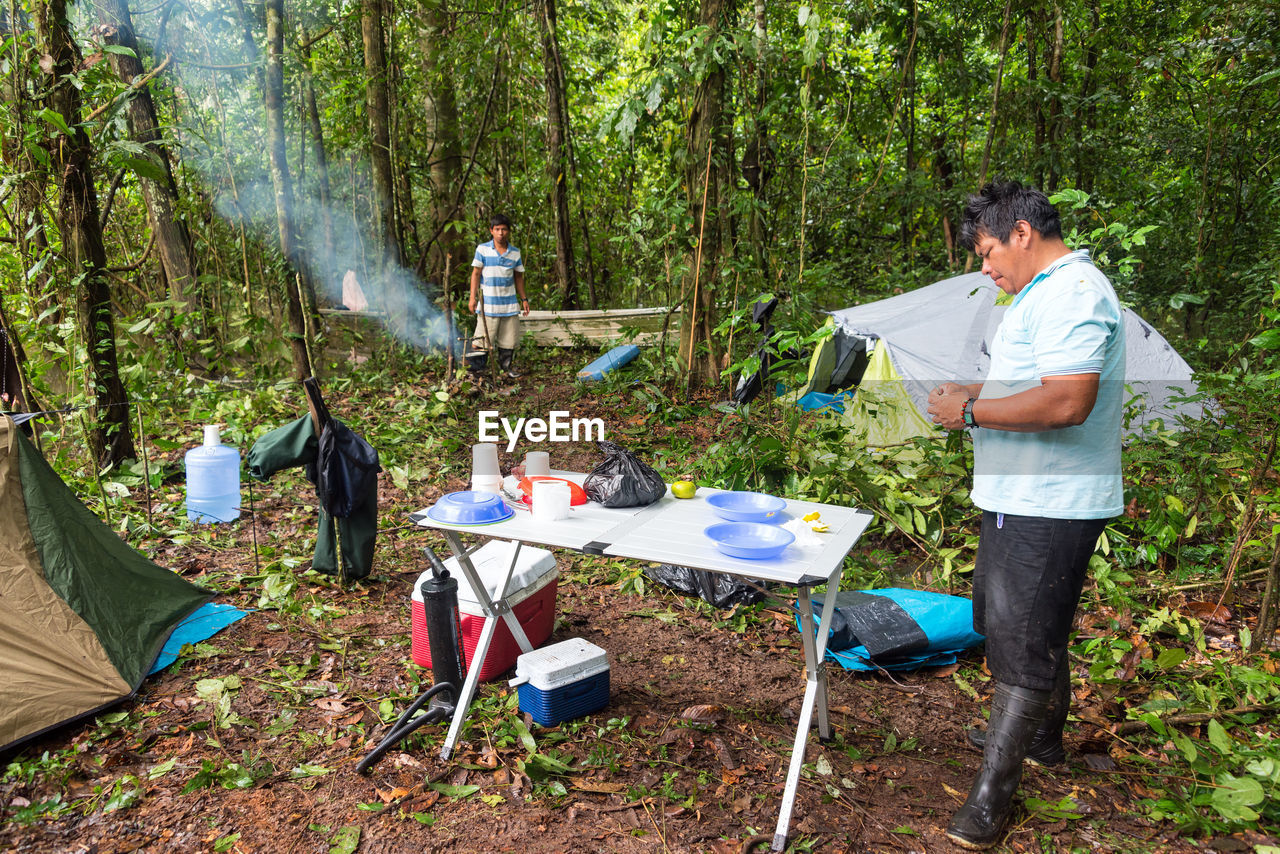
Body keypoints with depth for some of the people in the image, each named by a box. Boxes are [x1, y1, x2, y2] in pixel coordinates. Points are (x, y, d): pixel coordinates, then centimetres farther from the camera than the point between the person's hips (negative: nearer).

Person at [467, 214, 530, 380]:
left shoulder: (515, 253, 8)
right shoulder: (482, 249, -1)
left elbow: (518, 277, 16)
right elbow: (476, 274, 1)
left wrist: (524, 299, 14)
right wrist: (473, 297, -5)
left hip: (510, 303, 3)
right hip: (488, 303, -3)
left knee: (509, 338, 8)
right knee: (482, 337, -5)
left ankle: (506, 365, 25)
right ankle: (476, 368, 6)